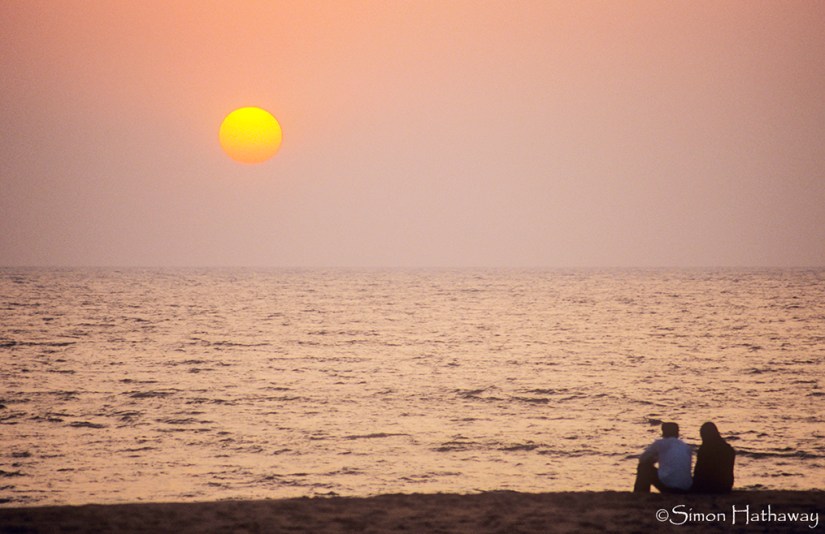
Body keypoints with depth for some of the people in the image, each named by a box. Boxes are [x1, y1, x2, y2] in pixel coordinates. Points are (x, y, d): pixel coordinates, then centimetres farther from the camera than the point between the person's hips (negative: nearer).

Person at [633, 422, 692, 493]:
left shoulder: (660, 443, 5)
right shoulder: (686, 447, 17)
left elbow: (642, 459, 16)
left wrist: (655, 459, 37)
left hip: (667, 486, -4)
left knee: (643, 467, 18)